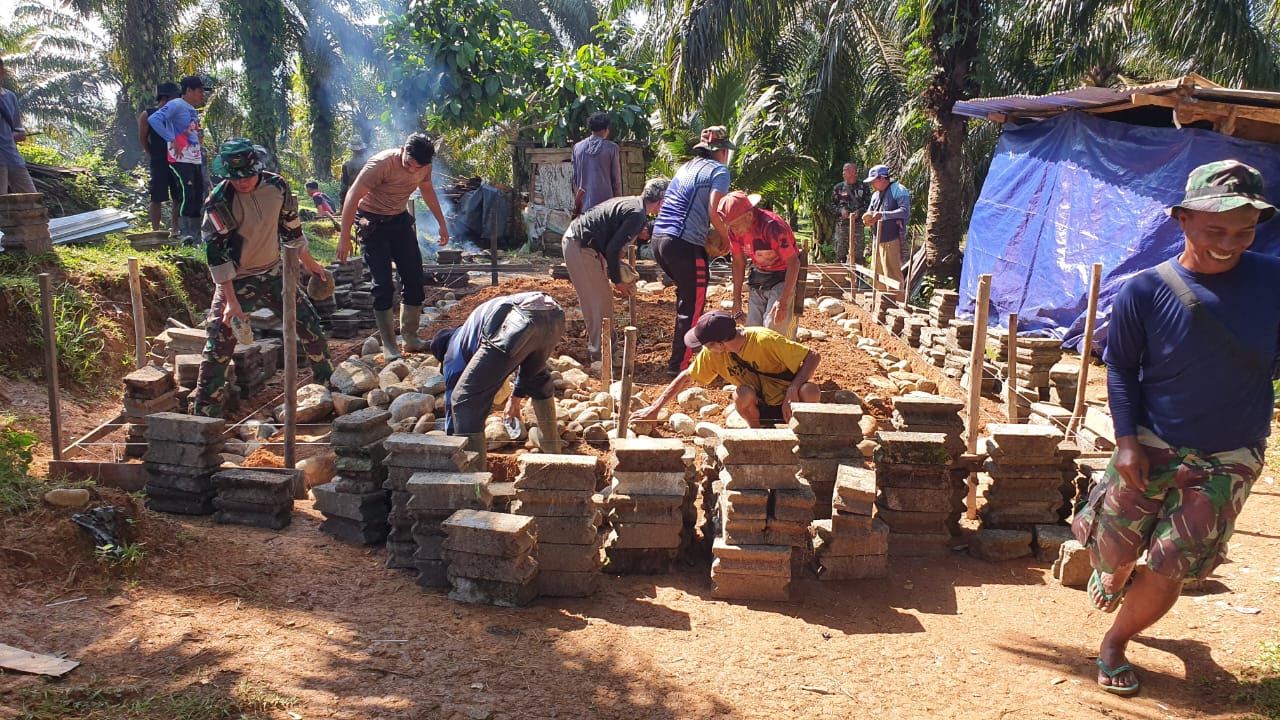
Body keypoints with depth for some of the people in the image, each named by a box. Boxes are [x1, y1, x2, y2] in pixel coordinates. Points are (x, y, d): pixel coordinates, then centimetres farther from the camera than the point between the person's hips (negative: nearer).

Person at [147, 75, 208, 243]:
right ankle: (184, 232, -10)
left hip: (196, 159, 9)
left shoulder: (193, 110, 18)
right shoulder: (176, 105, -8)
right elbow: (153, 119, -19)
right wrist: (172, 140, -20)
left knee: (198, 194, 9)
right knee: (188, 194, -14)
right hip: (181, 159, -9)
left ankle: (195, 233, 15)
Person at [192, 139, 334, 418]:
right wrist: (231, 300, -23)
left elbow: (291, 228, 10)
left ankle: (326, 381, 28)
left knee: (310, 324, 6)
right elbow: (217, 253, -19)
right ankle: (205, 410, 3)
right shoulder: (219, 202, -19)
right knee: (219, 345, -8)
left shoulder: (276, 185, -7)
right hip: (236, 281, -4)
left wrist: (309, 262, 19)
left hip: (273, 273, 4)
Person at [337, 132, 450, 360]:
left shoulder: (424, 166, -8)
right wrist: (344, 237, -28)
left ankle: (410, 337, 14)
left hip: (400, 220, 6)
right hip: (372, 222, -6)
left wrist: (442, 223, 17)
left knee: (414, 277, 3)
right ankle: (389, 346, -1)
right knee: (383, 284, -10)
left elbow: (427, 190, 14)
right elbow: (353, 196, -26)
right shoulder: (382, 163, -28)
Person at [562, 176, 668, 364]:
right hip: (581, 248, -10)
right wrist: (617, 281, -8)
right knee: (601, 301, -4)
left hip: (573, 240, 10)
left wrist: (620, 264, 18)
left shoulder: (628, 202, 13)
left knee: (594, 299, 18)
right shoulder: (637, 214, -17)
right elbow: (613, 249, -19)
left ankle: (596, 347, 29)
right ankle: (602, 352, 4)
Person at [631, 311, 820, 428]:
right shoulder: (712, 353, -11)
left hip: (787, 405, -3)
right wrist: (654, 409, -1)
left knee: (810, 391, -35)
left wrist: (793, 391, -34)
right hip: (761, 409, 3)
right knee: (742, 394, -32)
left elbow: (813, 356, -23)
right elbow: (686, 377, 1)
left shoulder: (765, 341, -26)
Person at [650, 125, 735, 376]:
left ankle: (685, 344, 34)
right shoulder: (719, 171, -1)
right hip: (685, 244, -8)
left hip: (658, 239, 8)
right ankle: (678, 365, 4)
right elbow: (714, 212, -14)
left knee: (686, 295, 26)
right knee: (692, 306, 2)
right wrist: (727, 236, 2)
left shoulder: (686, 167, 22)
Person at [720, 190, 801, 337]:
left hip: (782, 277, -6)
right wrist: (737, 297, 4)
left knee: (773, 329, -19)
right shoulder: (734, 229, -11)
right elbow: (738, 261, 4)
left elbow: (794, 263, -25)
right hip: (758, 277, 6)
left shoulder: (773, 227, -30)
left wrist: (784, 301, -28)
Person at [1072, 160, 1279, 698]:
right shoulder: (1145, 291, -12)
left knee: (1167, 573, 3)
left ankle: (1115, 643, 31)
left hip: (1229, 462, 1)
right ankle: (1113, 575, 50)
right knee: (1113, 549, 10)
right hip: (1152, 449, -1)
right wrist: (1127, 440, -11)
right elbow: (1120, 368, -4)